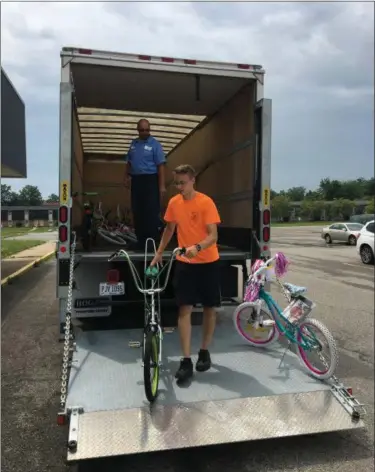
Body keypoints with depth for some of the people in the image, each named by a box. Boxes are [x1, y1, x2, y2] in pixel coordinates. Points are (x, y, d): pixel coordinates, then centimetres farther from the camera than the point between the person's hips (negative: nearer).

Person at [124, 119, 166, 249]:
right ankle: (141, 240, 18)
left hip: (150, 180, -6)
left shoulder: (155, 144, -4)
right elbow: (129, 162, 21)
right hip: (136, 180, 6)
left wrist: (162, 185, -15)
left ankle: (153, 240, -1)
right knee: (137, 211, 8)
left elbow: (161, 165, -9)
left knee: (152, 212, -7)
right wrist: (127, 176, 8)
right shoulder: (133, 143, 14)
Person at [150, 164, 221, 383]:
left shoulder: (206, 203, -12)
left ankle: (205, 352, 28)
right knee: (185, 309, -4)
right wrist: (159, 253, 17)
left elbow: (213, 236, -17)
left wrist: (197, 247, -36)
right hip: (185, 263, 3)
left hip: (208, 263, -2)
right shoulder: (174, 202, 2)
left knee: (210, 308, 9)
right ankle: (186, 361, 1)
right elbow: (169, 229, 16)